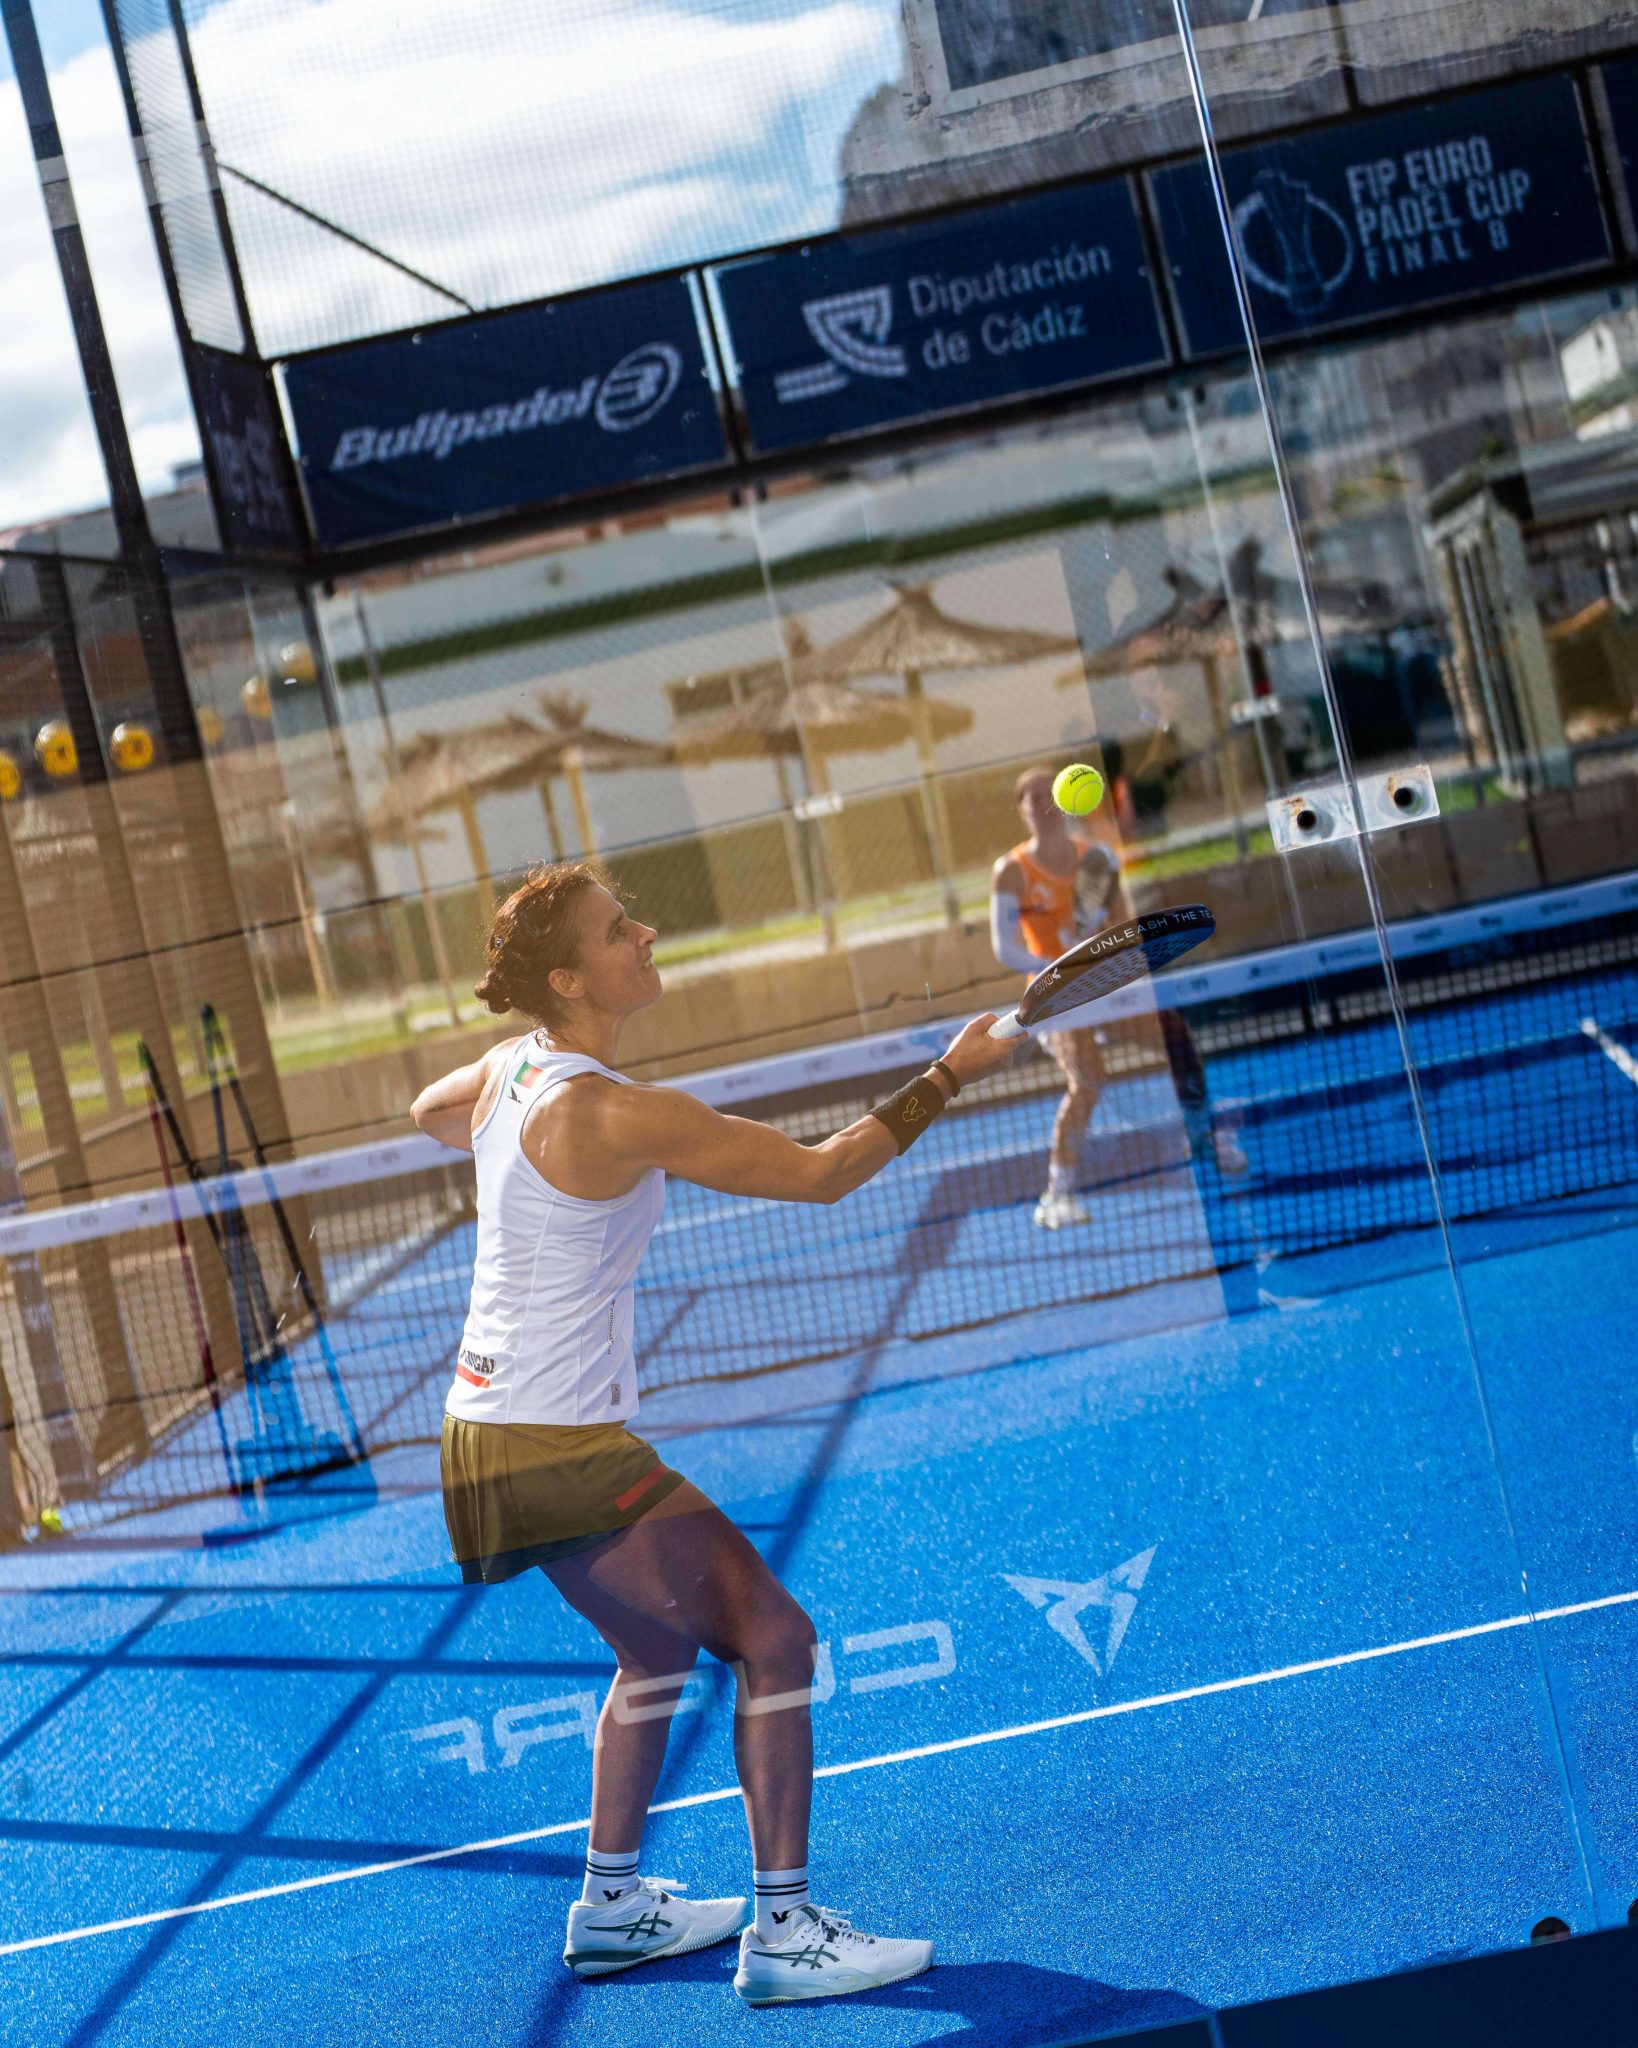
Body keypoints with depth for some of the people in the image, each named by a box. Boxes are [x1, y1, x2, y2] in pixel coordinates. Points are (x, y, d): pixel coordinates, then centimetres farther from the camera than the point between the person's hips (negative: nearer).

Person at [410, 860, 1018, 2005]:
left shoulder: (513, 1070, 4)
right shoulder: (614, 1114, -23)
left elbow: (429, 1113, 30)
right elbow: (822, 1173, -18)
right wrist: (949, 1077, -12)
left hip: (496, 1431, 10)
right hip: (564, 1448, -10)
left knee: (660, 1648, 24)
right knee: (776, 1641, -6)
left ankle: (613, 1907, 34)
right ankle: (783, 1934, -3)